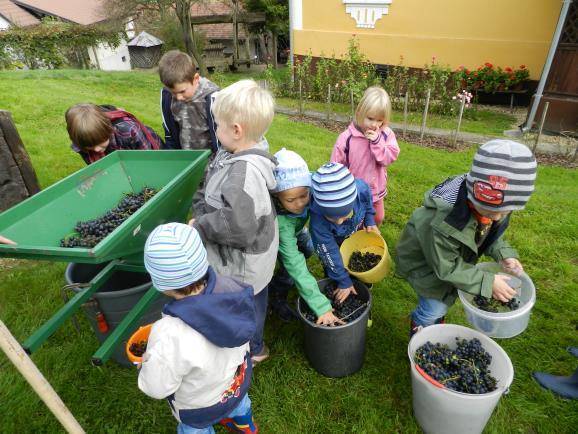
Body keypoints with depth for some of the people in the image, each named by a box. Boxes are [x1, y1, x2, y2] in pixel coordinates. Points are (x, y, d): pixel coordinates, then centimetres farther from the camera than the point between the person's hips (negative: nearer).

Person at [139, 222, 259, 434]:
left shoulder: (170, 336, -45)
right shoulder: (229, 288, -30)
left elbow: (156, 388, -25)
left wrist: (146, 364, -6)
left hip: (202, 404, -4)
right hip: (238, 377, 5)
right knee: (238, 401, 39)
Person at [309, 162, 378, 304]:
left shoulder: (362, 189, -40)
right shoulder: (317, 221, -45)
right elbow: (330, 253, -31)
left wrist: (370, 221, -21)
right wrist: (343, 281, -22)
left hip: (356, 235, 4)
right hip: (332, 242, -3)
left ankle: (359, 293, 51)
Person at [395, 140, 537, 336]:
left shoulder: (491, 206, -22)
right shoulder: (443, 221, -43)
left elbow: (489, 233, 1)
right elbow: (446, 268, -28)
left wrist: (503, 253, -16)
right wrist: (487, 282, -27)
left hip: (454, 255, 7)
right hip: (424, 261, -6)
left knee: (448, 296, 21)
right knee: (434, 307, 0)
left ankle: (436, 322, 51)